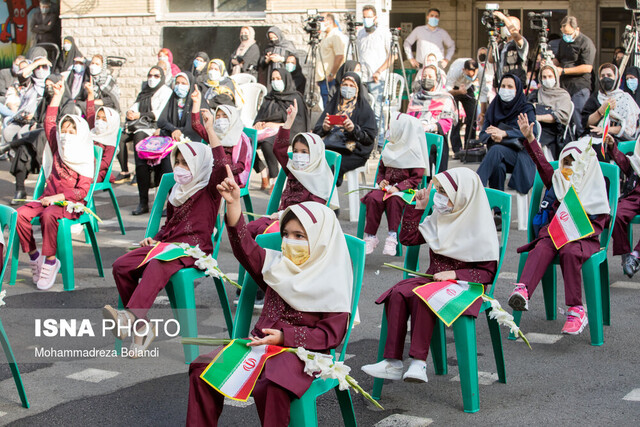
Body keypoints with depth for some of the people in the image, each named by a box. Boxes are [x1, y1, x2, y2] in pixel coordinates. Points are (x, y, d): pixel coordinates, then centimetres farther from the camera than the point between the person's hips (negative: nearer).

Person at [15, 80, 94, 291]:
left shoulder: (86, 159, -2)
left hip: (70, 204, -6)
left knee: (48, 216, -39)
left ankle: (50, 260, -28)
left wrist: (57, 197, -22)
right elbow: (49, 123, 22)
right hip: (48, 198, 6)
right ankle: (33, 256, -13)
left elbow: (82, 191, -11)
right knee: (20, 215, -24)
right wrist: (57, 96, 19)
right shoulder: (58, 150, 16)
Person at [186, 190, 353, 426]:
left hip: (301, 350, -6)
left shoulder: (333, 283, -3)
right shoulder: (278, 264, 17)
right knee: (203, 368, -13)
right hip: (260, 342, 6)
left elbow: (331, 335, -8)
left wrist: (285, 336, -17)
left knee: (270, 387, -38)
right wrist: (234, 205, -6)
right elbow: (246, 247, 6)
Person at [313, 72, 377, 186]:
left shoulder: (364, 108, 8)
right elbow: (316, 131, 14)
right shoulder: (333, 104, 20)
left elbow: (369, 138, 0)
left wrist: (354, 129, -18)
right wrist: (324, 128, -10)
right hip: (330, 146, 4)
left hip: (353, 152, -3)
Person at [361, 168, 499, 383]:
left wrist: (455, 274, -22)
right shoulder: (439, 219, 13)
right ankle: (393, 363, -29)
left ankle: (419, 363, -36)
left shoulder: (480, 228, -7)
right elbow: (407, 238, 21)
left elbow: (488, 272, -9)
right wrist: (418, 207, 13)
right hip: (433, 278, 7)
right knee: (398, 293, -23)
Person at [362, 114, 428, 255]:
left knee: (394, 200, -38)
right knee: (373, 198, -26)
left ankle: (392, 238, -36)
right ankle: (370, 237, -23)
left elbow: (416, 178, -9)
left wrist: (398, 187, -21)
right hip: (387, 186, 5)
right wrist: (381, 181, 2)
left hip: (406, 189, -5)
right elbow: (381, 169, 25)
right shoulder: (389, 149, 18)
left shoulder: (414, 152, -3)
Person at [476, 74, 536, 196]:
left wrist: (504, 133, -23)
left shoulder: (526, 109, 9)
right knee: (498, 166, -36)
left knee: (496, 150, -36)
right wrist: (493, 136, -17)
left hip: (519, 153, -3)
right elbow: (483, 134, 9)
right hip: (496, 154, 3)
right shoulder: (494, 108, 18)